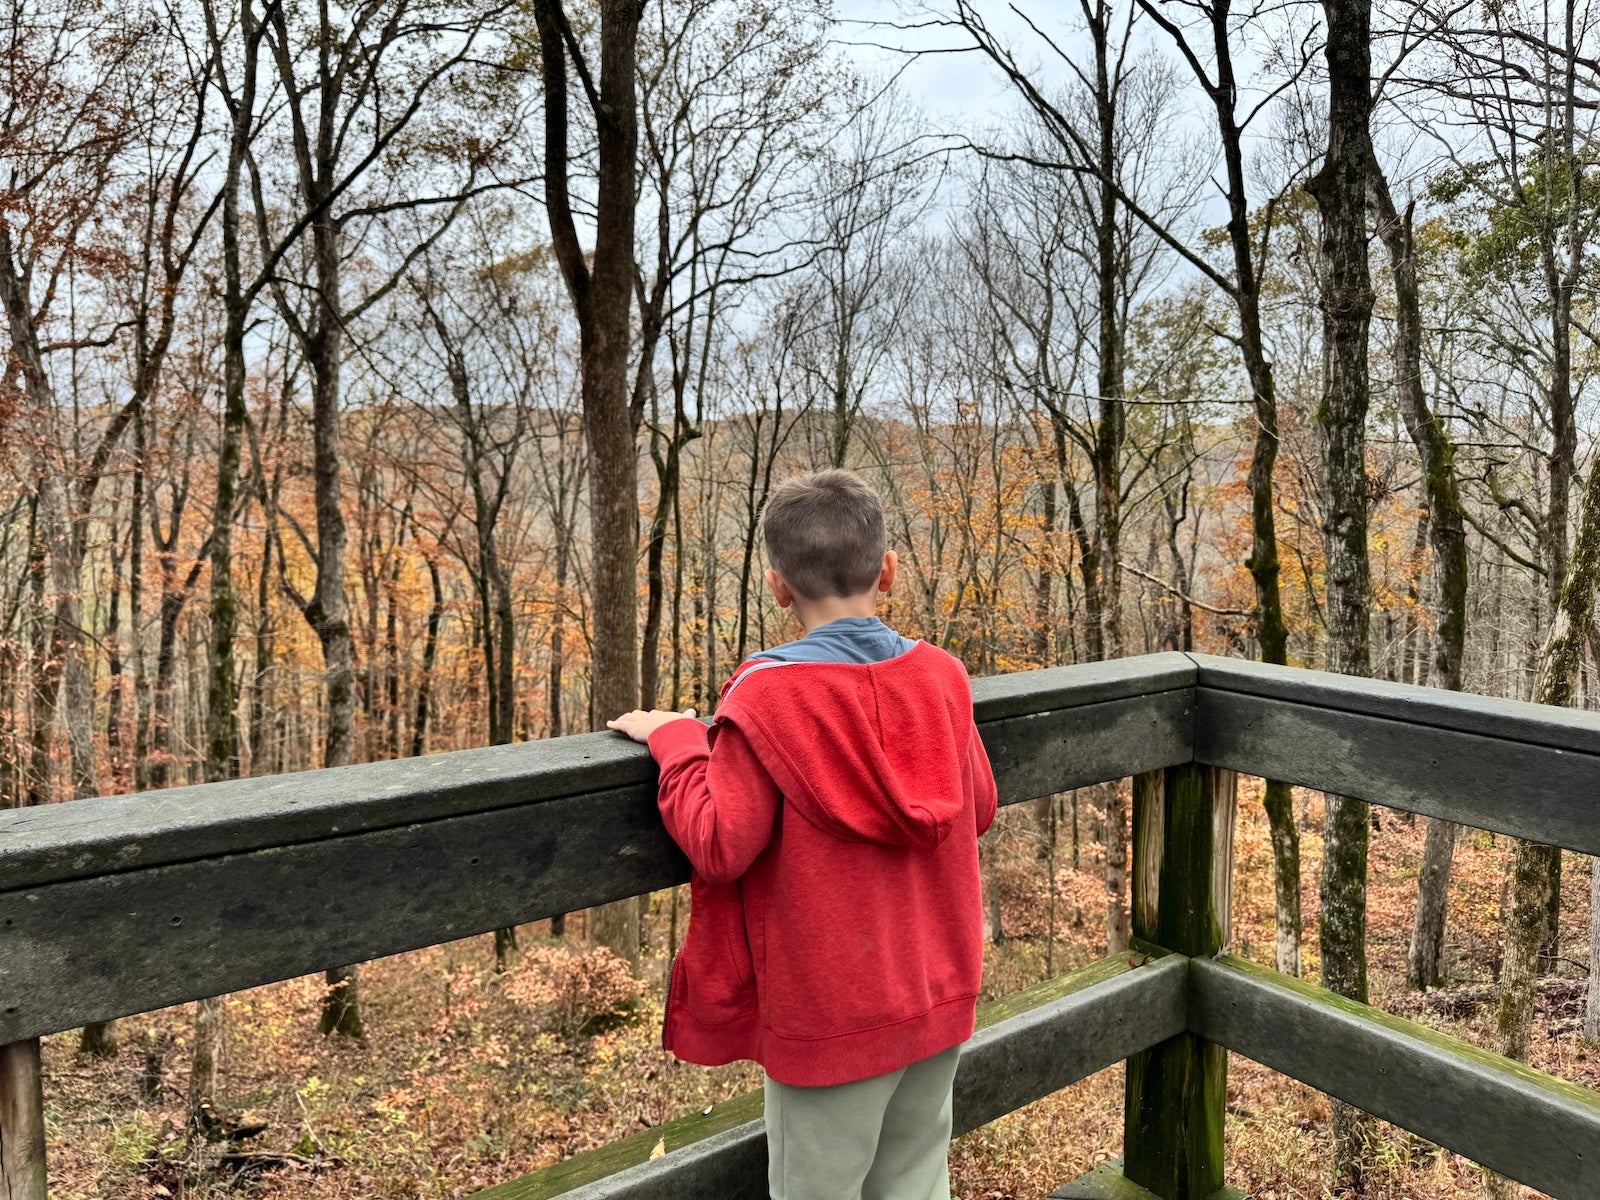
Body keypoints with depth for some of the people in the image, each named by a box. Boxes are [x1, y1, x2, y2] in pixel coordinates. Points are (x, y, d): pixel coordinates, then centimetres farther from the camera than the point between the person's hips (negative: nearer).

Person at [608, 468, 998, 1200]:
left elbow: (720, 846, -20)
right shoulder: (942, 676, -5)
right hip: (940, 997, 5)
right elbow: (979, 807, 7)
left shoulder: (769, 695, -20)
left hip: (830, 1013, -4)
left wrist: (676, 743, -8)